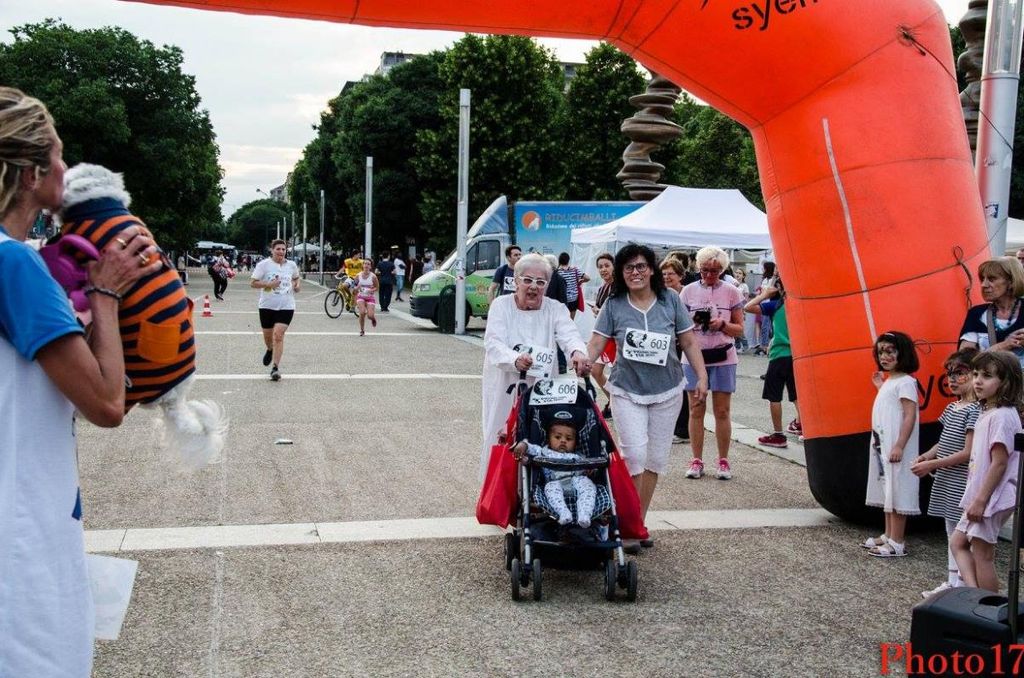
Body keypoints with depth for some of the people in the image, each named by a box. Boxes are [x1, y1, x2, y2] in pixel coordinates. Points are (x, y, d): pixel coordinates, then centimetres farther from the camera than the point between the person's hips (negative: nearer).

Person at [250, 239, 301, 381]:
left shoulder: (291, 265, 6)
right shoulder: (264, 264, -5)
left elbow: (297, 278, 26)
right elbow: (252, 283, -7)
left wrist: (298, 285, 5)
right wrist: (268, 284, -20)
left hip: (286, 306, 0)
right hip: (267, 306, 0)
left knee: (278, 335, -13)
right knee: (268, 336, 14)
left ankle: (275, 368, -11)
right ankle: (270, 350, 51)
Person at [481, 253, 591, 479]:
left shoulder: (556, 309, 4)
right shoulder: (501, 305, 0)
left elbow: (569, 335, -16)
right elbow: (493, 343, -14)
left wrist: (578, 352, -41)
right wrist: (515, 360, -37)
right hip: (505, 390, -1)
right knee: (501, 440, 3)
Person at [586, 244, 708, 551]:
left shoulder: (670, 300, -1)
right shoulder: (614, 305, -4)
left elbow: (689, 342, 4)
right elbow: (595, 345, -6)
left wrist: (701, 377, -2)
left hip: (666, 391, 2)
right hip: (627, 391, -2)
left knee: (656, 459, 8)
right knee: (635, 454, -12)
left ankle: (640, 520, 22)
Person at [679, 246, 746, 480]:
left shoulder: (731, 292, 2)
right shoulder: (689, 291, 4)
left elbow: (739, 329, 5)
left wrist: (722, 325, -14)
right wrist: (692, 321, -14)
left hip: (722, 357, -1)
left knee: (722, 411, 3)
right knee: (696, 410, 3)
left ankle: (723, 460, 13)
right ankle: (697, 460, 12)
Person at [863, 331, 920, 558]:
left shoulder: (905, 382, -13)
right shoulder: (889, 381, 16)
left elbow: (910, 415, -19)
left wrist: (899, 446, -24)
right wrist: (880, 387, 19)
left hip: (896, 448, -10)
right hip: (882, 445, 10)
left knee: (896, 494, -6)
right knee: (886, 492, 15)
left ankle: (897, 544, -3)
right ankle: (888, 536, 25)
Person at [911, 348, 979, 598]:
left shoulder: (974, 410, -16)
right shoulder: (952, 408, 11)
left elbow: (967, 453, -19)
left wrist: (933, 464, -17)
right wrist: (928, 455, 2)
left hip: (962, 483, -9)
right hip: (946, 482, 9)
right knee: (952, 533, 17)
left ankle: (961, 587, 2)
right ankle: (951, 583, 26)